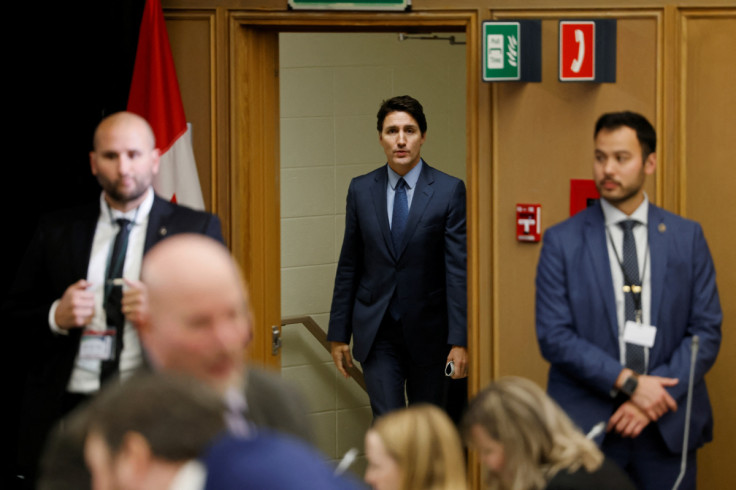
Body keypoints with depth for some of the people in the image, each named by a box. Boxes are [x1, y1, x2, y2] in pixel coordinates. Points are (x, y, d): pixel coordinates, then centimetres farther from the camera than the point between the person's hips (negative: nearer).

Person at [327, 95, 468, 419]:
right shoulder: (361, 190, 4)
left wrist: (460, 341, -13)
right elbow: (348, 266, 9)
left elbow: (458, 270, -8)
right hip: (377, 332, 1)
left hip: (428, 331, -1)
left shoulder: (449, 191, -5)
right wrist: (339, 334, 7)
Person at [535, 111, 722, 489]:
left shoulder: (687, 237, 6)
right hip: (586, 428, -1)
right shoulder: (562, 241, 0)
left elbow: (707, 330, 2)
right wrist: (628, 383, -15)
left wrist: (657, 399, -10)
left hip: (668, 429, 1)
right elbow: (554, 336, -6)